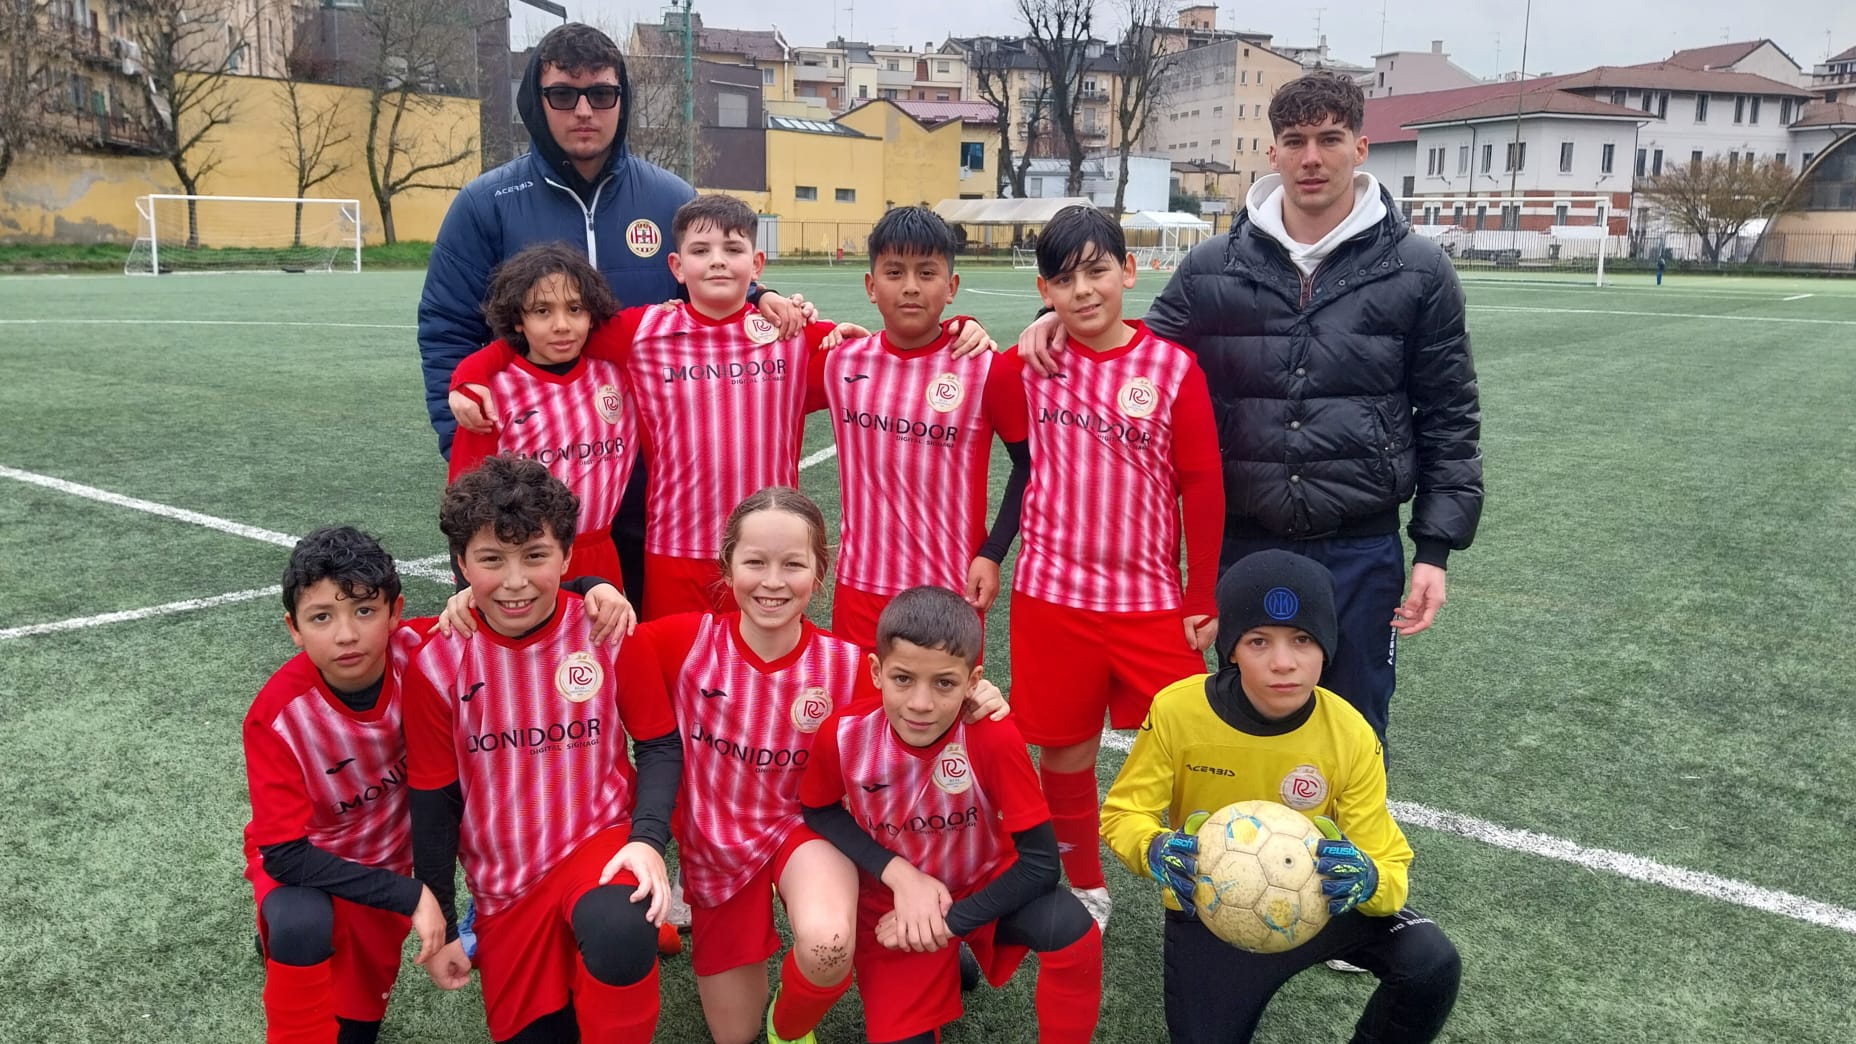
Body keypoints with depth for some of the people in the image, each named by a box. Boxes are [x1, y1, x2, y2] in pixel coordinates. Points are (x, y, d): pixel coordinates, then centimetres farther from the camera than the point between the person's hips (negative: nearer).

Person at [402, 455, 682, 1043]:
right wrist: (440, 924, 6)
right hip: (505, 885, 3)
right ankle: (568, 955, 36)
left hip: (599, 841, -3)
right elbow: (435, 801, 0)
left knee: (616, 934, -36)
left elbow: (660, 745, -2)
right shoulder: (435, 665, -10)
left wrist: (648, 838, -19)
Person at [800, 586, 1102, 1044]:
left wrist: (950, 922, -25)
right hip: (893, 906, 2)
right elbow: (820, 813, -6)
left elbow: (1040, 861, -22)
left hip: (985, 886, -2)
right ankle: (944, 969, 29)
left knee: (1074, 936, -29)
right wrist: (900, 876, -19)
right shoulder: (843, 734, -25)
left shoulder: (995, 738, -29)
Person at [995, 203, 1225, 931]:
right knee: (1065, 750, 13)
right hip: (1052, 595, 2)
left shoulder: (1172, 366, -5)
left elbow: (1203, 487, -2)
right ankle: (1084, 888, 35)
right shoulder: (1031, 364, -1)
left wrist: (1202, 600, -1)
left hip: (1152, 599, -1)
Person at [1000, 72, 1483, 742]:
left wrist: (1435, 549, -3)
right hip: (1242, 544, 1)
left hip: (1361, 551, -1)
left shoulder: (1417, 271, -1)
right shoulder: (1213, 268, 2)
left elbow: (1449, 418, 2)